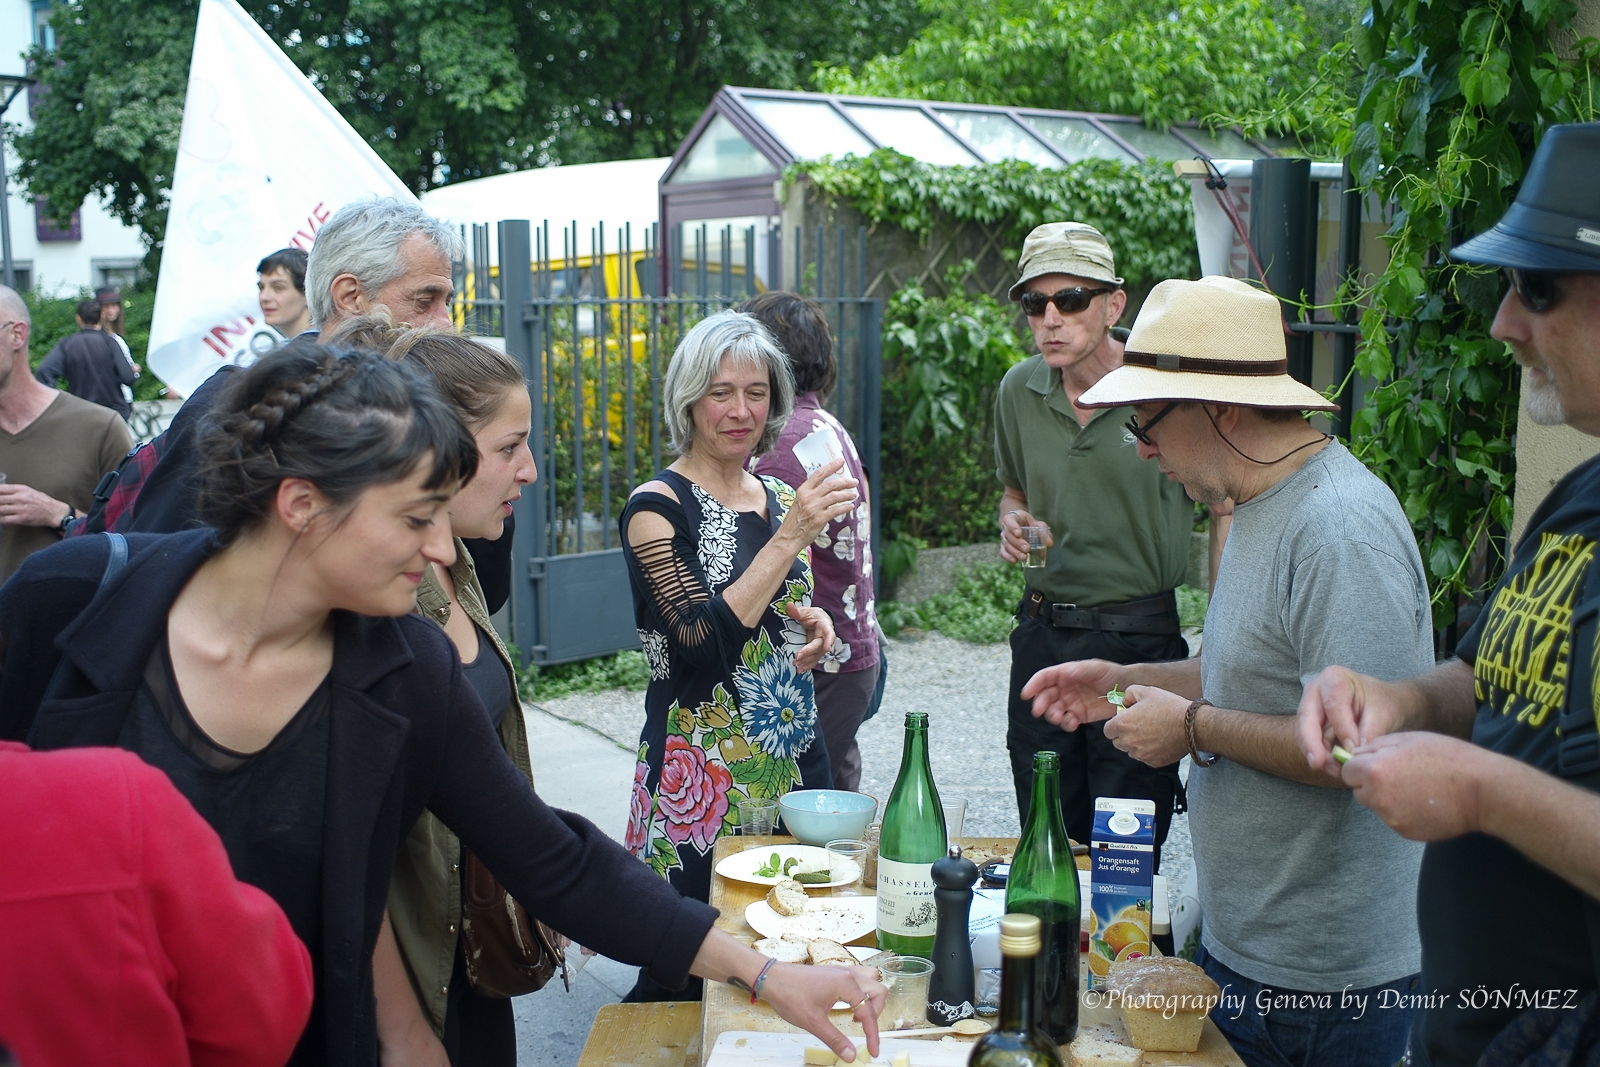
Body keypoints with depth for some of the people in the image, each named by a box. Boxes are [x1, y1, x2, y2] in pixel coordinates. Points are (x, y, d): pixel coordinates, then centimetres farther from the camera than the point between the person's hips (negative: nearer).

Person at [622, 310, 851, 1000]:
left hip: (795, 758, 6)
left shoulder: (782, 499, 9)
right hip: (701, 774, -6)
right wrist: (791, 536, -24)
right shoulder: (657, 508, -11)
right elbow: (702, 642, -21)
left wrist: (817, 626, -1)